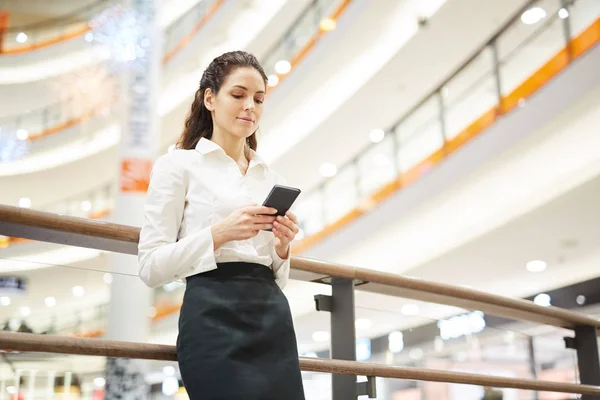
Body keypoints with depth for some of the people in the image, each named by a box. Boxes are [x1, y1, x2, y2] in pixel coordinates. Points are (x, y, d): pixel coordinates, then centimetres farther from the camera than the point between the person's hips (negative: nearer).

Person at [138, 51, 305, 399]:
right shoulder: (178, 165, 2)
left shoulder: (272, 180, 17)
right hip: (215, 319, -5)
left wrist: (282, 248, -2)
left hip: (273, 320, 6)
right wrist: (219, 233, -17)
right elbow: (152, 267, -5)